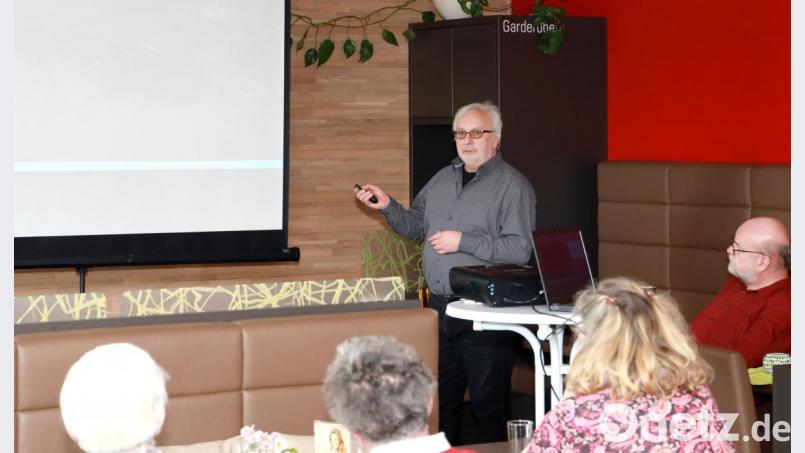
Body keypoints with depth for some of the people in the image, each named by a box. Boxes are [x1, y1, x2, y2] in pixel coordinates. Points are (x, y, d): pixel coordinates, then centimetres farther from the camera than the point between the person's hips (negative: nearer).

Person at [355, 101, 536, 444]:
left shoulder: (513, 185, -8)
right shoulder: (443, 179, 15)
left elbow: (520, 249, -18)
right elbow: (415, 226, 23)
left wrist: (462, 242, -18)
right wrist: (387, 206, 6)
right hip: (440, 308, 7)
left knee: (488, 407, 0)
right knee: (440, 402, 15)